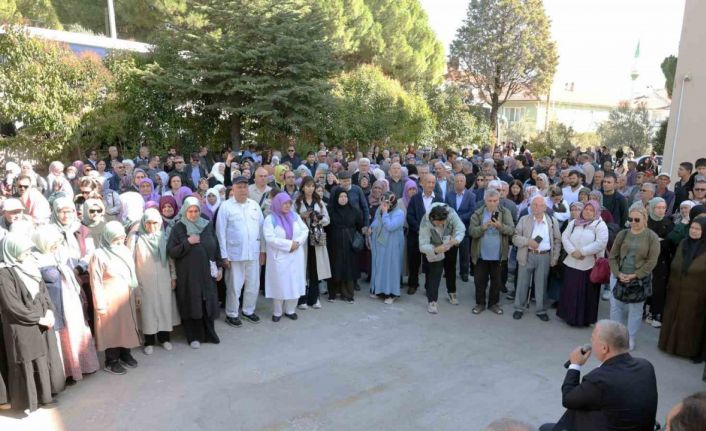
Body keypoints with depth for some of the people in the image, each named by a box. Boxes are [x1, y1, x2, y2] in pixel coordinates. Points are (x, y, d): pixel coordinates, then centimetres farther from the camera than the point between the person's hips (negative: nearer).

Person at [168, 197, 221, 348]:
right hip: (188, 274, -2)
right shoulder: (178, 228, -5)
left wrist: (219, 267, 6)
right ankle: (194, 336, 19)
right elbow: (171, 251, -9)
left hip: (207, 272, 3)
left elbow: (216, 247, 8)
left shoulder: (208, 225, 3)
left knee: (208, 302, 9)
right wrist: (187, 242, -21)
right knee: (191, 304, 5)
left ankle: (209, 333, 25)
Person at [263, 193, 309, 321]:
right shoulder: (270, 219, -8)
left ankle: (290, 310, 20)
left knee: (295, 283, 7)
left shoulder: (295, 216, 7)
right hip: (279, 257, -4)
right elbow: (269, 238, -18)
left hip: (296, 256, 4)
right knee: (279, 284, 0)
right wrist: (289, 244, -19)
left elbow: (305, 230, 5)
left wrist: (297, 242, -14)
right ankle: (277, 312, 14)